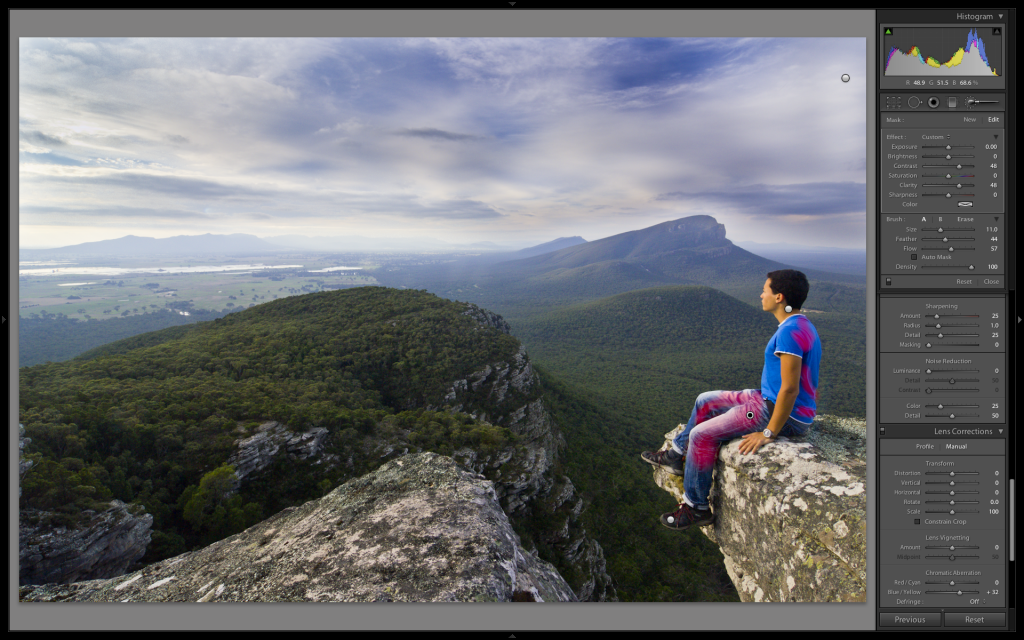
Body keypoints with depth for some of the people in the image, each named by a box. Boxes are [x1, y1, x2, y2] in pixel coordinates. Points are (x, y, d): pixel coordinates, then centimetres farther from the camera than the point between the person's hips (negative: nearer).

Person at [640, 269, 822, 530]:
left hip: (784, 415, -10)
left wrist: (769, 433, -24)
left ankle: (696, 507, 3)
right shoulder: (800, 324, 8)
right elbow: (790, 382, 16)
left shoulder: (790, 332, -25)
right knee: (705, 402, 17)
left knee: (702, 435, -11)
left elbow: (790, 388, -28)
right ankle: (676, 455, 31)